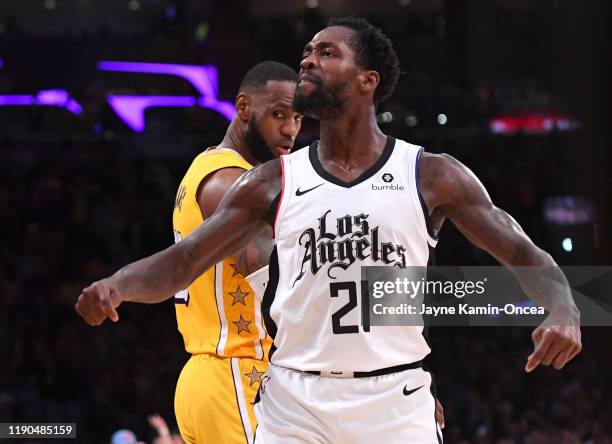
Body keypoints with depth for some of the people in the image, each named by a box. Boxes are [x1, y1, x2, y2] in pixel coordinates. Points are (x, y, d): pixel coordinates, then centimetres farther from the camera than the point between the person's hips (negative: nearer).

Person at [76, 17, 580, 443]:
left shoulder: (431, 175, 2)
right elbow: (181, 261, 6)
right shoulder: (274, 181, 8)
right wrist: (116, 285, -14)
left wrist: (561, 310, -19)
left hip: (396, 403, -1)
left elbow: (525, 255, 2)